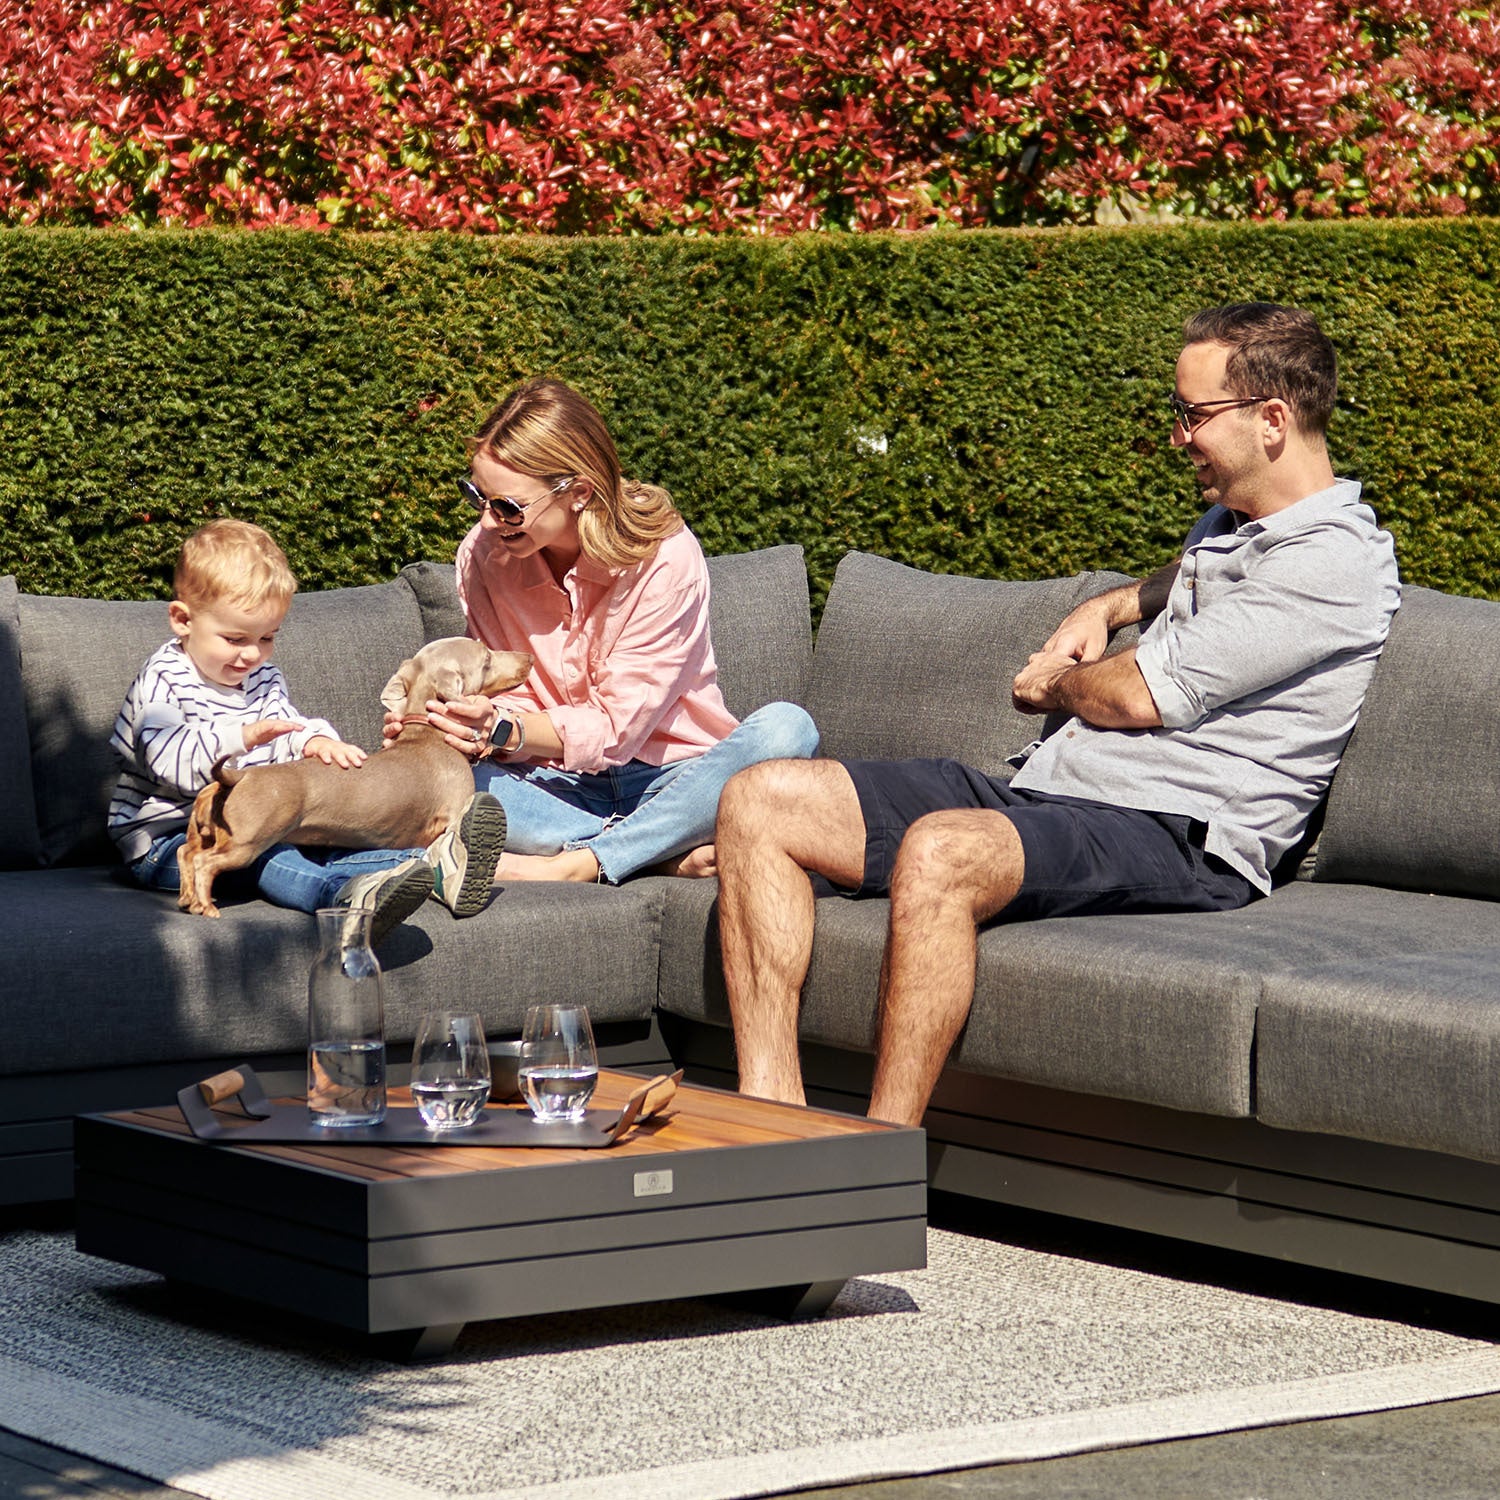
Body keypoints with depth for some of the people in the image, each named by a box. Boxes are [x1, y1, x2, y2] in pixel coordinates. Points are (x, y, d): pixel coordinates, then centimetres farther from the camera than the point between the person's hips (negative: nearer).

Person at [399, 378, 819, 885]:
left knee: (785, 729, -32)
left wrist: (506, 729, -33)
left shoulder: (665, 558, -15)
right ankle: (678, 857, -31)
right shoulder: (482, 555, -3)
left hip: (669, 779, -2)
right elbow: (510, 704, -1)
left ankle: (573, 865, -35)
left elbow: (616, 727, -17)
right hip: (561, 789, 2)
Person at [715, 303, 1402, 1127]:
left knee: (938, 850, -39)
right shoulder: (1228, 523, 23)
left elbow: (1144, 695, -12)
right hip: (1046, 785, 10)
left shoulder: (1336, 560, -8)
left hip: (1175, 838, -10)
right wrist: (1103, 610, 30)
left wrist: (1056, 686, 10)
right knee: (760, 801, -4)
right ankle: (772, 1124, -14)